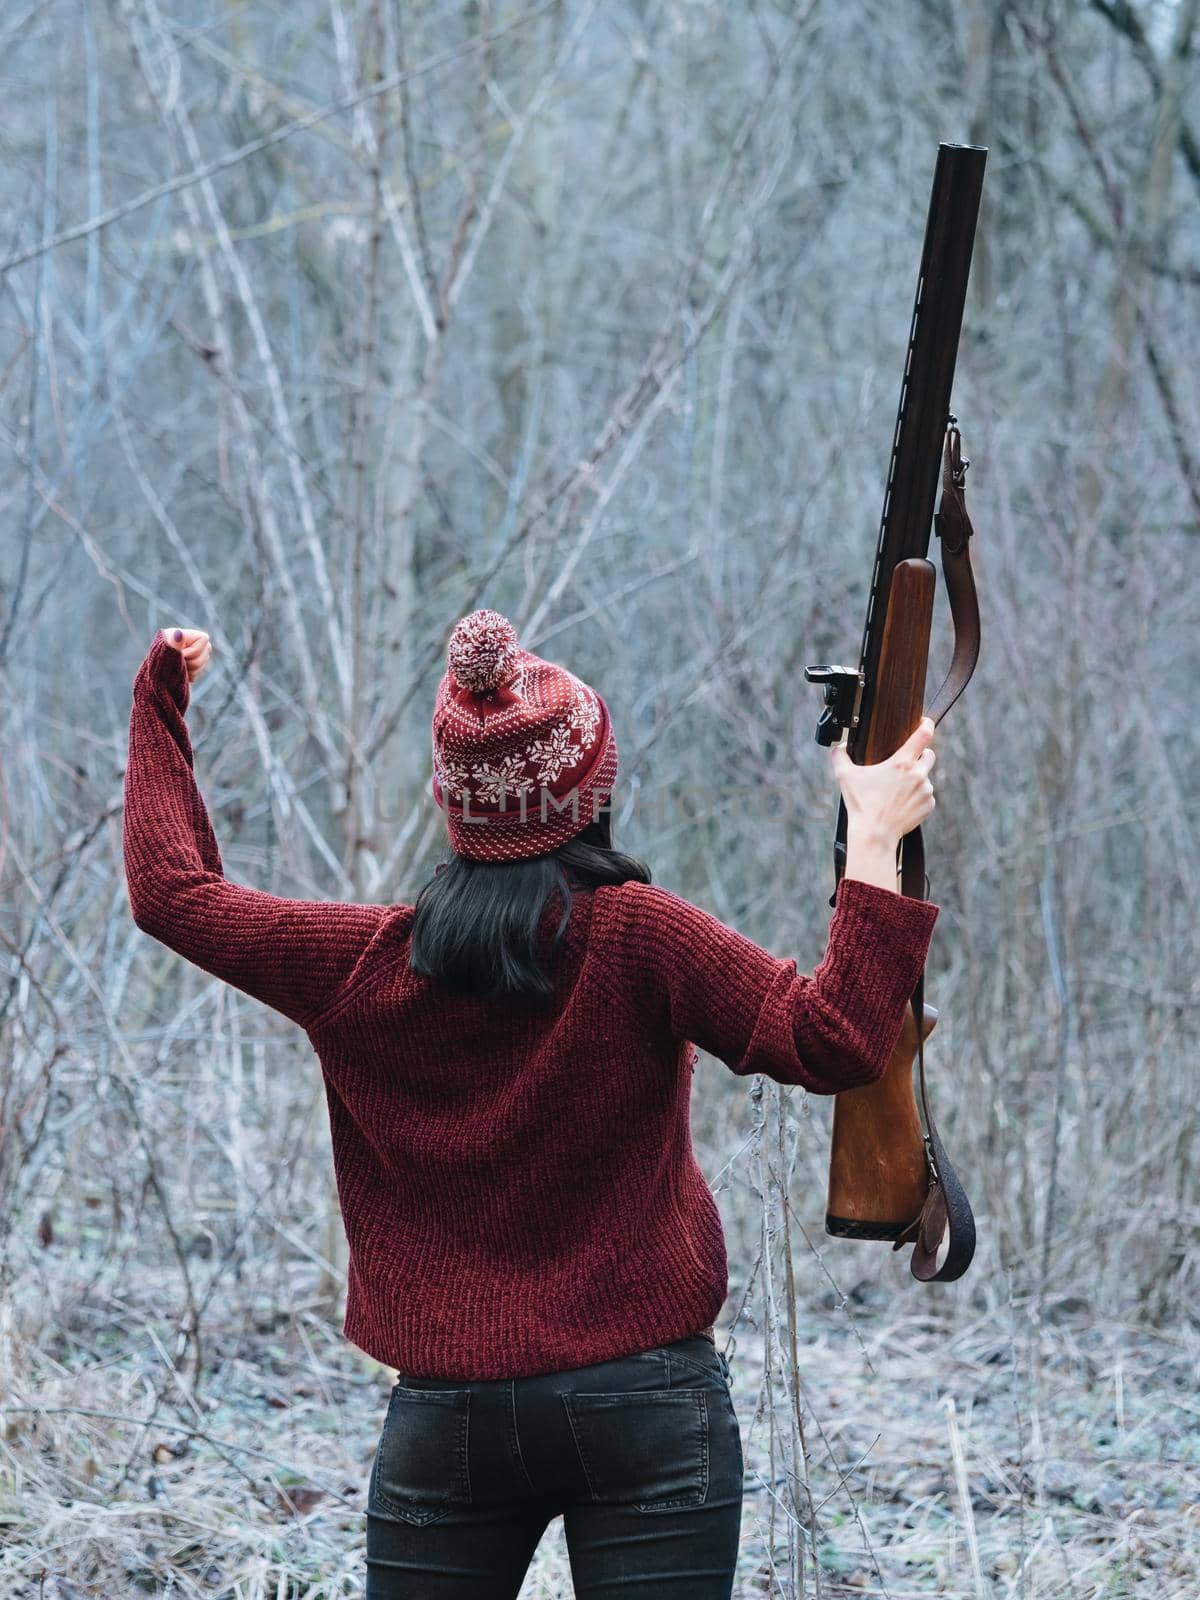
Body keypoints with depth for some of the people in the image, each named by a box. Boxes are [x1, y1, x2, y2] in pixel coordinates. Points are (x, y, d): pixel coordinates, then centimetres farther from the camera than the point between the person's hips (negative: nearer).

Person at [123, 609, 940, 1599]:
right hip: (645, 1399, -2)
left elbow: (172, 890, 15)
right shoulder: (632, 937, -11)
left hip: (444, 1417, 3)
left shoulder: (362, 965, 0)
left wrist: (162, 706, 27)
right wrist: (875, 837, -14)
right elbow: (833, 1043, -19)